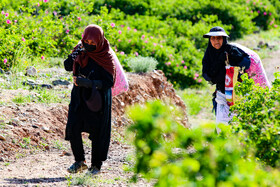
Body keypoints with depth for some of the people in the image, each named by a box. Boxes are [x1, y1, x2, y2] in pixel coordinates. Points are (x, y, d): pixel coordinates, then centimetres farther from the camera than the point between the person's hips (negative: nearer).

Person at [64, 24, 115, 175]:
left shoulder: (106, 56, -14)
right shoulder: (80, 50, 1)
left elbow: (108, 82, -18)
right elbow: (67, 67, 3)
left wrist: (86, 82, -28)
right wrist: (73, 57, -20)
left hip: (98, 98, -4)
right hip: (79, 96, 4)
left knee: (97, 132, 0)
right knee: (73, 128, -4)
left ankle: (96, 165, 16)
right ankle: (79, 161, 13)